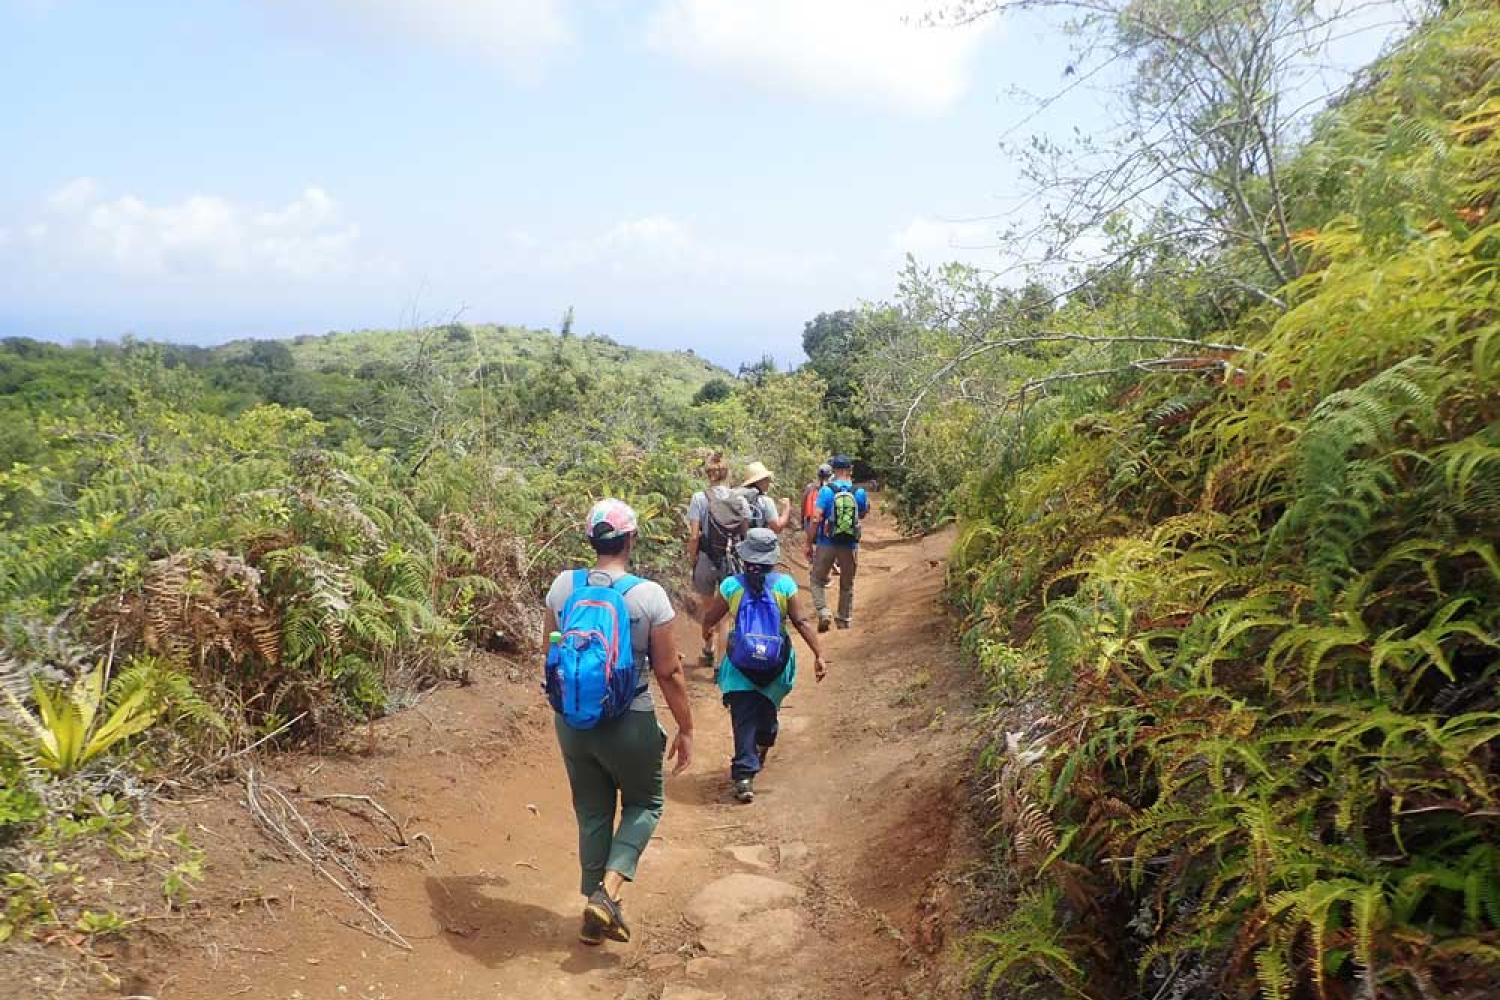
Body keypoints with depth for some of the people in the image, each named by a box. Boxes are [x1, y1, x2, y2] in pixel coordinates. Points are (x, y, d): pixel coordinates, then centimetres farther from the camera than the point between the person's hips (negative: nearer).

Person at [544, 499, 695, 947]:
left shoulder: (563, 586, -5)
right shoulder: (649, 596, -17)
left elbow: (551, 656, 7)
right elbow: (669, 673, -12)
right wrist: (686, 730, 0)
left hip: (572, 721, 4)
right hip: (629, 725, -4)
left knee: (592, 813, 20)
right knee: (643, 803, 20)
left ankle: (595, 912, 28)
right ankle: (608, 889, 3)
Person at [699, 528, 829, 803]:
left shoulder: (732, 585, -8)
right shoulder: (785, 584, -8)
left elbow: (709, 619, 2)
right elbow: (802, 622, -11)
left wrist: (705, 632, 25)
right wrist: (819, 656, -7)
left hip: (741, 665, -2)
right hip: (776, 664, 2)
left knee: (744, 718, 2)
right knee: (768, 709, 25)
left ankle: (744, 776, -8)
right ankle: (761, 753, 46)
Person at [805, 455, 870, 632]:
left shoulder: (826, 490, -10)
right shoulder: (859, 492, -3)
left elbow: (816, 519, -15)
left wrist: (809, 543, -7)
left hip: (827, 544, -2)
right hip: (850, 545, 2)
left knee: (818, 579, 13)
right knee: (847, 584, 17)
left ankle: (823, 612, -6)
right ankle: (844, 620, 25)